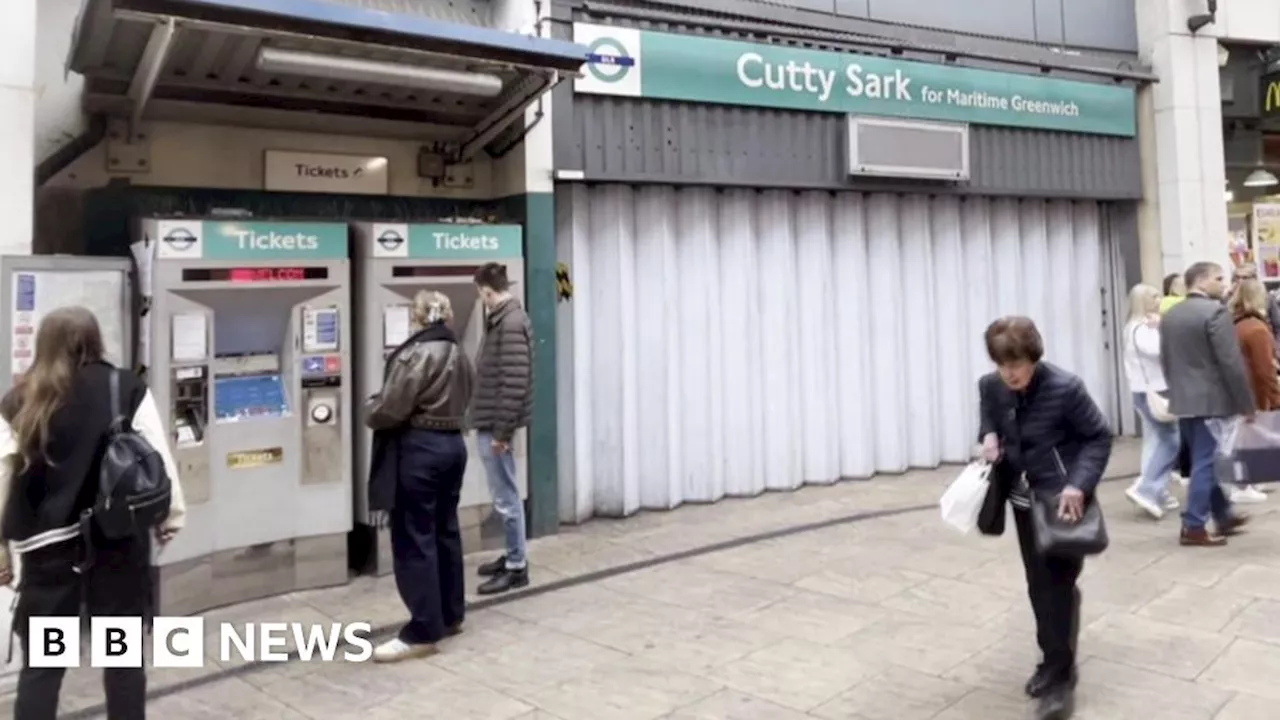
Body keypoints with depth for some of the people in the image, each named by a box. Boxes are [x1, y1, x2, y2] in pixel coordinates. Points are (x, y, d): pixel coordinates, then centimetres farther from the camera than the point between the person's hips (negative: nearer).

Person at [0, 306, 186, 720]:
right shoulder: (128, 389, -3)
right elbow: (158, 458, -5)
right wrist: (171, 518, 5)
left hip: (48, 543, 1)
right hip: (118, 536, -1)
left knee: (40, 663, 12)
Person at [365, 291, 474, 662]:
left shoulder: (415, 355, -16)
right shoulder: (460, 355, 11)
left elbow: (390, 410, -17)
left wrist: (369, 408, 3)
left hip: (418, 451, -9)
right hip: (453, 445, 9)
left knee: (414, 540, -3)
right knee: (446, 530, 17)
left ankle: (423, 633, 2)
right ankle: (451, 615, 27)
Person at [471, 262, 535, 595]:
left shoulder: (512, 323, -18)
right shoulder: (502, 319, 12)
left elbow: (514, 382, -23)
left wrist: (501, 430, -21)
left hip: (496, 425, -10)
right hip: (489, 422, 10)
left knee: (505, 497, -1)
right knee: (505, 494, 17)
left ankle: (517, 567, 9)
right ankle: (514, 556, 28)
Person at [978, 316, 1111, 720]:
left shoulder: (1065, 388, -20)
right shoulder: (990, 387, -5)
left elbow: (1099, 437, -11)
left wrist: (1079, 484, -24)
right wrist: (989, 436, -8)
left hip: (1063, 497, -5)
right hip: (1024, 498, 6)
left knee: (1059, 585, -5)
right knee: (1038, 585, 14)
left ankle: (1061, 678, 7)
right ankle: (1053, 662, 33)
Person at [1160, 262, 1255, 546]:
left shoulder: (1169, 315, 10)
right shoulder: (1215, 312, -14)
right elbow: (1232, 363, -16)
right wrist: (1246, 404, -9)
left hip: (1183, 401, 8)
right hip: (1211, 401, -8)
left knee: (1206, 461, 17)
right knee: (1206, 463, -2)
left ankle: (1224, 516, 30)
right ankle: (1194, 528, 1)